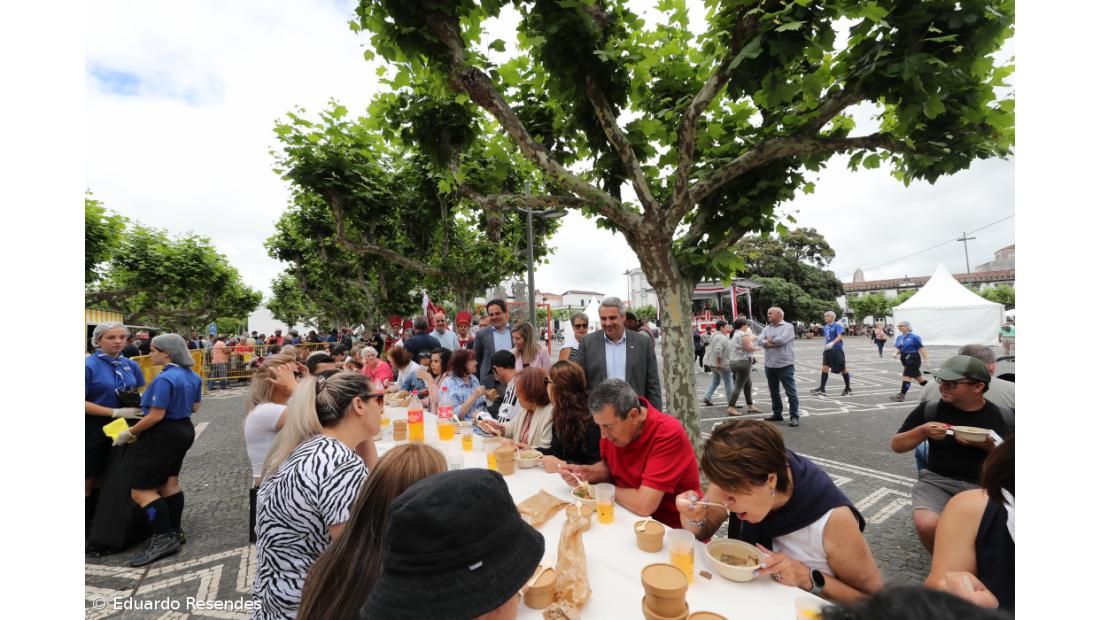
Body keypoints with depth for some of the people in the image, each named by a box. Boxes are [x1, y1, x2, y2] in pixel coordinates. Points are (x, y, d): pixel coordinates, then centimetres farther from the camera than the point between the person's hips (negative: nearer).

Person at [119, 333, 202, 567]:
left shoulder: (164, 379, -23)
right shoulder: (192, 376, 5)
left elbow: (156, 416, -22)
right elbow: (195, 407, 14)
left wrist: (129, 432, -10)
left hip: (162, 435, -9)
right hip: (184, 429, 9)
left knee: (141, 490, 0)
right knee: (169, 482, 19)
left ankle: (163, 539, 1)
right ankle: (174, 532, 27)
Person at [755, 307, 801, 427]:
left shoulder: (787, 326, -5)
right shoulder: (767, 328, 12)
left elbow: (782, 340, -21)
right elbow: (759, 341, -2)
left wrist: (769, 340, -4)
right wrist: (773, 343, -16)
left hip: (785, 365, -6)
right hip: (769, 365, 6)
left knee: (791, 392, -1)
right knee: (773, 392, 14)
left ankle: (794, 417, 6)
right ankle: (777, 414, 26)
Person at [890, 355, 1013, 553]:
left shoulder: (998, 416, 0)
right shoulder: (930, 408, -3)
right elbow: (896, 445, 3)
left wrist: (990, 447, -14)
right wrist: (922, 431, -15)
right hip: (936, 479, -1)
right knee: (927, 525, -27)